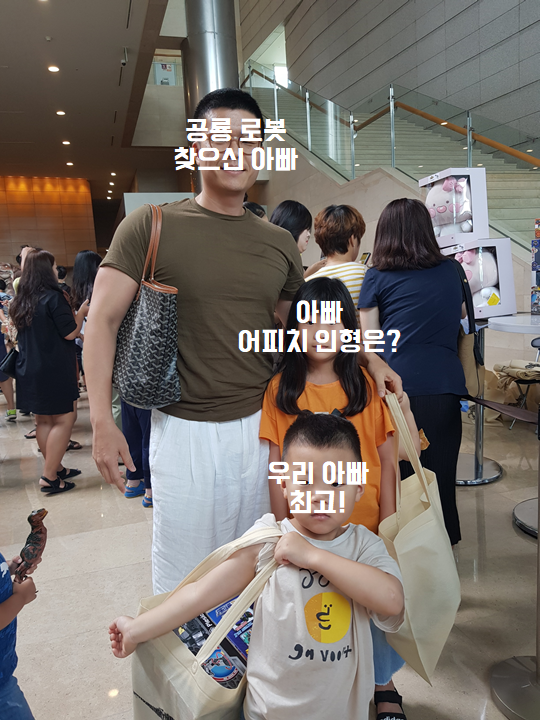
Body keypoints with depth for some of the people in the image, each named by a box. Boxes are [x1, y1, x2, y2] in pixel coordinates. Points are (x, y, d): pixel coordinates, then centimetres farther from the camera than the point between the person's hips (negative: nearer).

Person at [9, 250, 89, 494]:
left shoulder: (20, 302, 9)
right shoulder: (53, 297, -15)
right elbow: (70, 332, -15)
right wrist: (81, 312, 1)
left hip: (29, 370, 9)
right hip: (54, 370, -8)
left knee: (43, 420, 15)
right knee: (64, 418, -2)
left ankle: (56, 468, 26)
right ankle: (49, 477, -3)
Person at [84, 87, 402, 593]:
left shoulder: (279, 243, 7)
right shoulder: (150, 226, -5)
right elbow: (102, 321, -6)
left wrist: (367, 358, 5)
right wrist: (102, 422, -14)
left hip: (260, 424, 4)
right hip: (184, 431, -3)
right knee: (183, 579, 10)